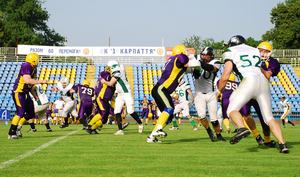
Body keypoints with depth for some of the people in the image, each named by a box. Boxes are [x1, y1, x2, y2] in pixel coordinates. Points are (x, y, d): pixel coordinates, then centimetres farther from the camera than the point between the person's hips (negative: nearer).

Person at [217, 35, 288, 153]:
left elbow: (225, 77, 6)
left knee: (232, 109, -1)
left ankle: (242, 128, -32)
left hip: (249, 81, -5)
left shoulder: (231, 52, 13)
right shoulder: (255, 51, 29)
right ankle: (282, 143, -5)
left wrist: (219, 91, 20)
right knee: (269, 117, 10)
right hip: (264, 81, 5)